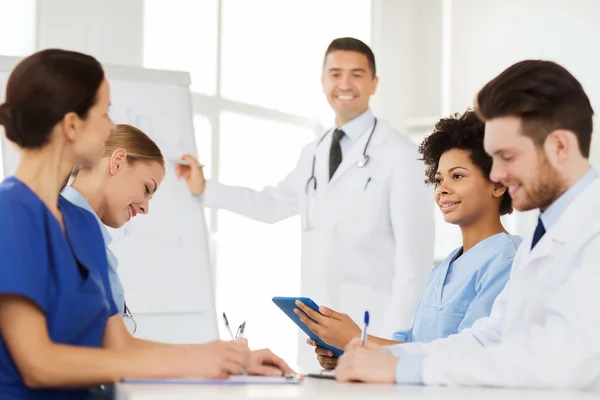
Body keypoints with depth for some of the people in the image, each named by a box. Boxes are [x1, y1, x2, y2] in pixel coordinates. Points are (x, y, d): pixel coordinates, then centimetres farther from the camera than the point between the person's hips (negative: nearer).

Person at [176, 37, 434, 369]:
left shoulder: (400, 155, -6)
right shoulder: (313, 154, 16)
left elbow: (414, 255, -10)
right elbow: (272, 204, 30)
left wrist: (394, 337, -14)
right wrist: (204, 189, 23)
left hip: (372, 324, -6)